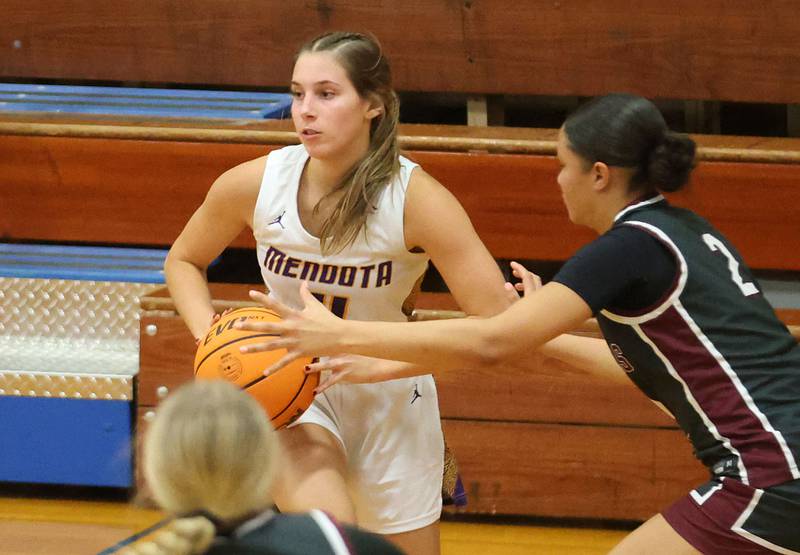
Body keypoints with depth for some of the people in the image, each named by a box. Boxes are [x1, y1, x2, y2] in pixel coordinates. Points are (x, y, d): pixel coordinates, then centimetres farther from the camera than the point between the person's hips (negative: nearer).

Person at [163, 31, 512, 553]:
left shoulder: (418, 199, -23)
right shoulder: (253, 184, -17)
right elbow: (183, 261, 4)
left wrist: (380, 364, -32)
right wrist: (210, 335, -15)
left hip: (389, 398, 1)